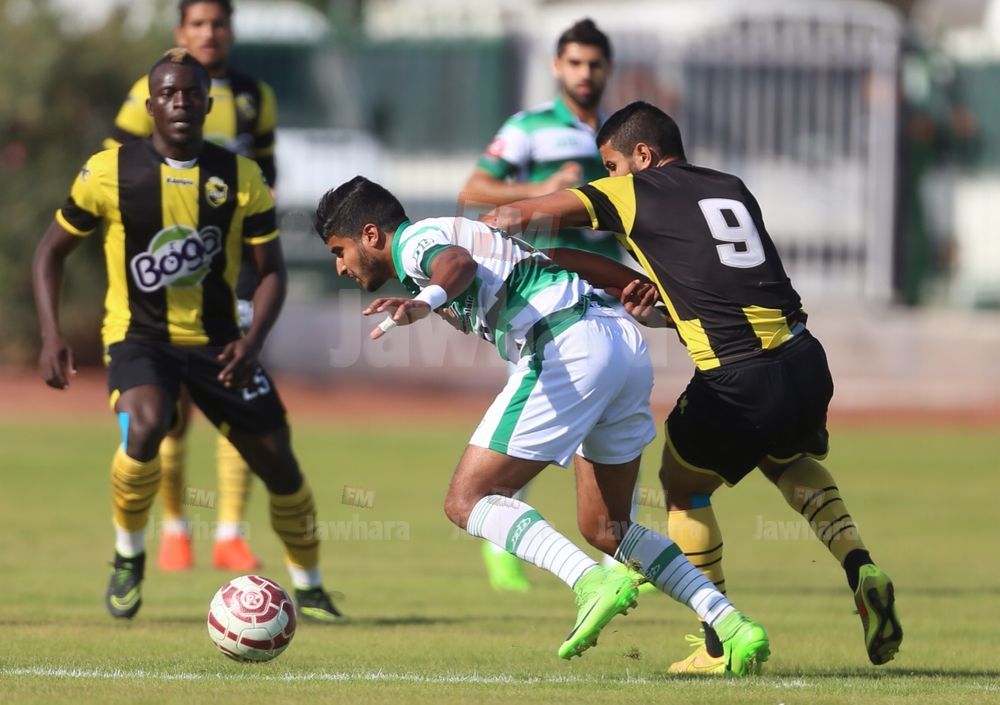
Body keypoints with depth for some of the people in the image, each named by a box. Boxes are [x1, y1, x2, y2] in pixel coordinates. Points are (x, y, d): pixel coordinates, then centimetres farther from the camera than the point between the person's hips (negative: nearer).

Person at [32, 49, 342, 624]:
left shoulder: (241, 178, -6)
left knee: (277, 461, 1)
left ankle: (310, 589, 24)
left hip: (216, 339, 2)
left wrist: (253, 341, -18)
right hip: (139, 334, -2)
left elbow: (271, 270, 0)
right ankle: (129, 556, -7)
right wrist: (52, 336, -10)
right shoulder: (110, 172, -10)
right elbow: (54, 250, 2)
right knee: (145, 430, -32)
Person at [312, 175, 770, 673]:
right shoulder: (472, 234, 32)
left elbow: (458, 263, -21)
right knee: (604, 529, 18)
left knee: (466, 500, -5)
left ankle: (595, 581, -24)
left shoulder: (414, 240, 3)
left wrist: (424, 302, -41)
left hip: (568, 347, -9)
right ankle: (731, 626, 5)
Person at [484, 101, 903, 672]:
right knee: (790, 460, 35)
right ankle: (860, 568, 12)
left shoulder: (633, 193, 5)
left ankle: (720, 644, 17)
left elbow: (515, 218, 2)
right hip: (804, 361, 5)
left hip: (736, 379, -5)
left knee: (684, 486, 20)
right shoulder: (733, 190, 21)